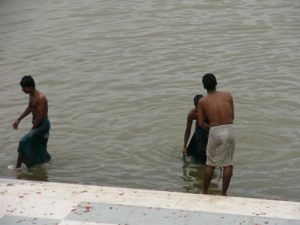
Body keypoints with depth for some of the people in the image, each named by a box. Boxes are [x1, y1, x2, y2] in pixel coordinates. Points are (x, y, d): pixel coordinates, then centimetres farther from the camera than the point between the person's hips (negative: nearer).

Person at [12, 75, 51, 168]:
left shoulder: (40, 98, -26)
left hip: (43, 124, -9)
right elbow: (30, 108, 19)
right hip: (37, 123, 9)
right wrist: (18, 120, 15)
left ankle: (18, 167, -9)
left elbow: (39, 117, -24)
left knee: (23, 142, -17)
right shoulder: (31, 95, 2)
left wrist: (32, 130, -13)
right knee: (38, 147, 21)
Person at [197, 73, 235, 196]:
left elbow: (201, 123, 6)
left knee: (210, 164, 14)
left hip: (215, 132, -1)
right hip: (229, 131, 1)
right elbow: (232, 116, 11)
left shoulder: (202, 102, 2)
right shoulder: (227, 95, 5)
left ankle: (204, 191, 24)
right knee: (228, 163, 11)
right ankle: (224, 192, 15)